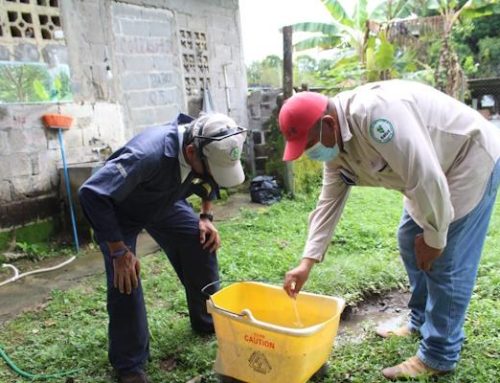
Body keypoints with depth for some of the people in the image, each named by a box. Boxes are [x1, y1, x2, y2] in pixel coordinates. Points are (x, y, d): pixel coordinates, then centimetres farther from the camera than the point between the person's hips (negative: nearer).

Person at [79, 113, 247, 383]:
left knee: (202, 246, -4)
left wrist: (206, 217, -9)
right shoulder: (148, 155, -44)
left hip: (164, 203, 6)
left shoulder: (206, 151, -23)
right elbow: (91, 194, -39)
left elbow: (208, 182, 3)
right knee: (125, 279, -16)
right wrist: (119, 250, -35)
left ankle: (207, 322, 19)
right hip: (118, 210, -5)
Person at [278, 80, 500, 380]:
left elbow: (425, 178, -34)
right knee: (410, 241, 15)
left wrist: (434, 237, -20)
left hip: (471, 157, -9)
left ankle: (439, 356, 7)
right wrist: (307, 263, -3)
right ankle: (421, 321, 33)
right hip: (434, 171, 9)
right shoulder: (334, 145, -5)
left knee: (447, 262, -7)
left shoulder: (374, 113, -36)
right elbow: (329, 204, 0)